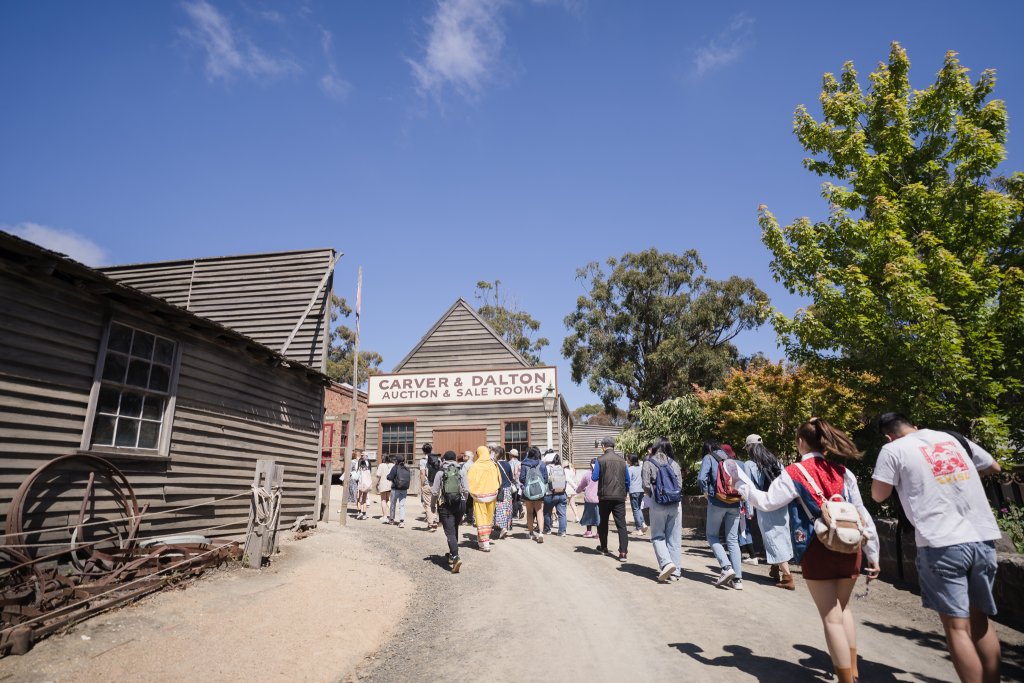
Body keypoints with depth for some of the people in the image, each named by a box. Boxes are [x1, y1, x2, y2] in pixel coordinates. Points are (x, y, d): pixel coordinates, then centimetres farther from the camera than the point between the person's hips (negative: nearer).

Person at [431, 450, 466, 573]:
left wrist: (433, 505, 11)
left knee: (450, 532, -6)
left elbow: (434, 492, -4)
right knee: (454, 530, 20)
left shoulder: (440, 473, -2)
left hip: (445, 505, -3)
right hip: (459, 504, 3)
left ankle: (455, 558, -23)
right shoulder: (460, 472, 4)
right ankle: (452, 555, 33)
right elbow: (466, 490, 1)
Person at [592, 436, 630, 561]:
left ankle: (603, 547, 31)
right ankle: (623, 552, -9)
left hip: (605, 496, -2)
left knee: (603, 522, 17)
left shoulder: (600, 460, -7)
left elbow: (594, 477, -7)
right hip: (620, 496, 2)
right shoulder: (622, 460, 4)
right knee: (621, 524, 0)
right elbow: (627, 480, 10)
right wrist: (625, 492, 22)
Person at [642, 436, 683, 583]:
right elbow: (680, 484, 1)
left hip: (658, 505, -3)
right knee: (674, 538, 10)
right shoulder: (674, 463, 6)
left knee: (658, 536, 8)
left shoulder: (649, 463, -3)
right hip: (675, 504, 3)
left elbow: (645, 485, -10)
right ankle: (675, 571, 11)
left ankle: (666, 563, -12)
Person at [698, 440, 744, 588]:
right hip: (735, 503, 4)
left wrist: (705, 491, 3)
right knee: (733, 539, 9)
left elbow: (702, 478, -12)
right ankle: (737, 579, 5)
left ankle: (726, 567, -8)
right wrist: (740, 494, 14)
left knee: (712, 535, 11)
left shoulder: (709, 458, 2)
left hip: (717, 502, -4)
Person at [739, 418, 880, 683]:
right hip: (849, 548, 5)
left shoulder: (795, 473, -7)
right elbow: (862, 513, 5)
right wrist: (873, 553, 12)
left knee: (831, 618, 5)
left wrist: (741, 481, 3)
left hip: (818, 551, -5)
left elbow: (766, 502, -8)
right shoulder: (843, 473, 5)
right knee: (843, 607, 25)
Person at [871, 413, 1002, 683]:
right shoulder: (954, 438, 13)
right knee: (981, 619, 18)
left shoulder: (893, 449, -3)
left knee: (957, 626, 2)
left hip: (941, 545, -6)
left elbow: (879, 495, 1)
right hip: (984, 539, 6)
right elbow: (994, 467, 28)